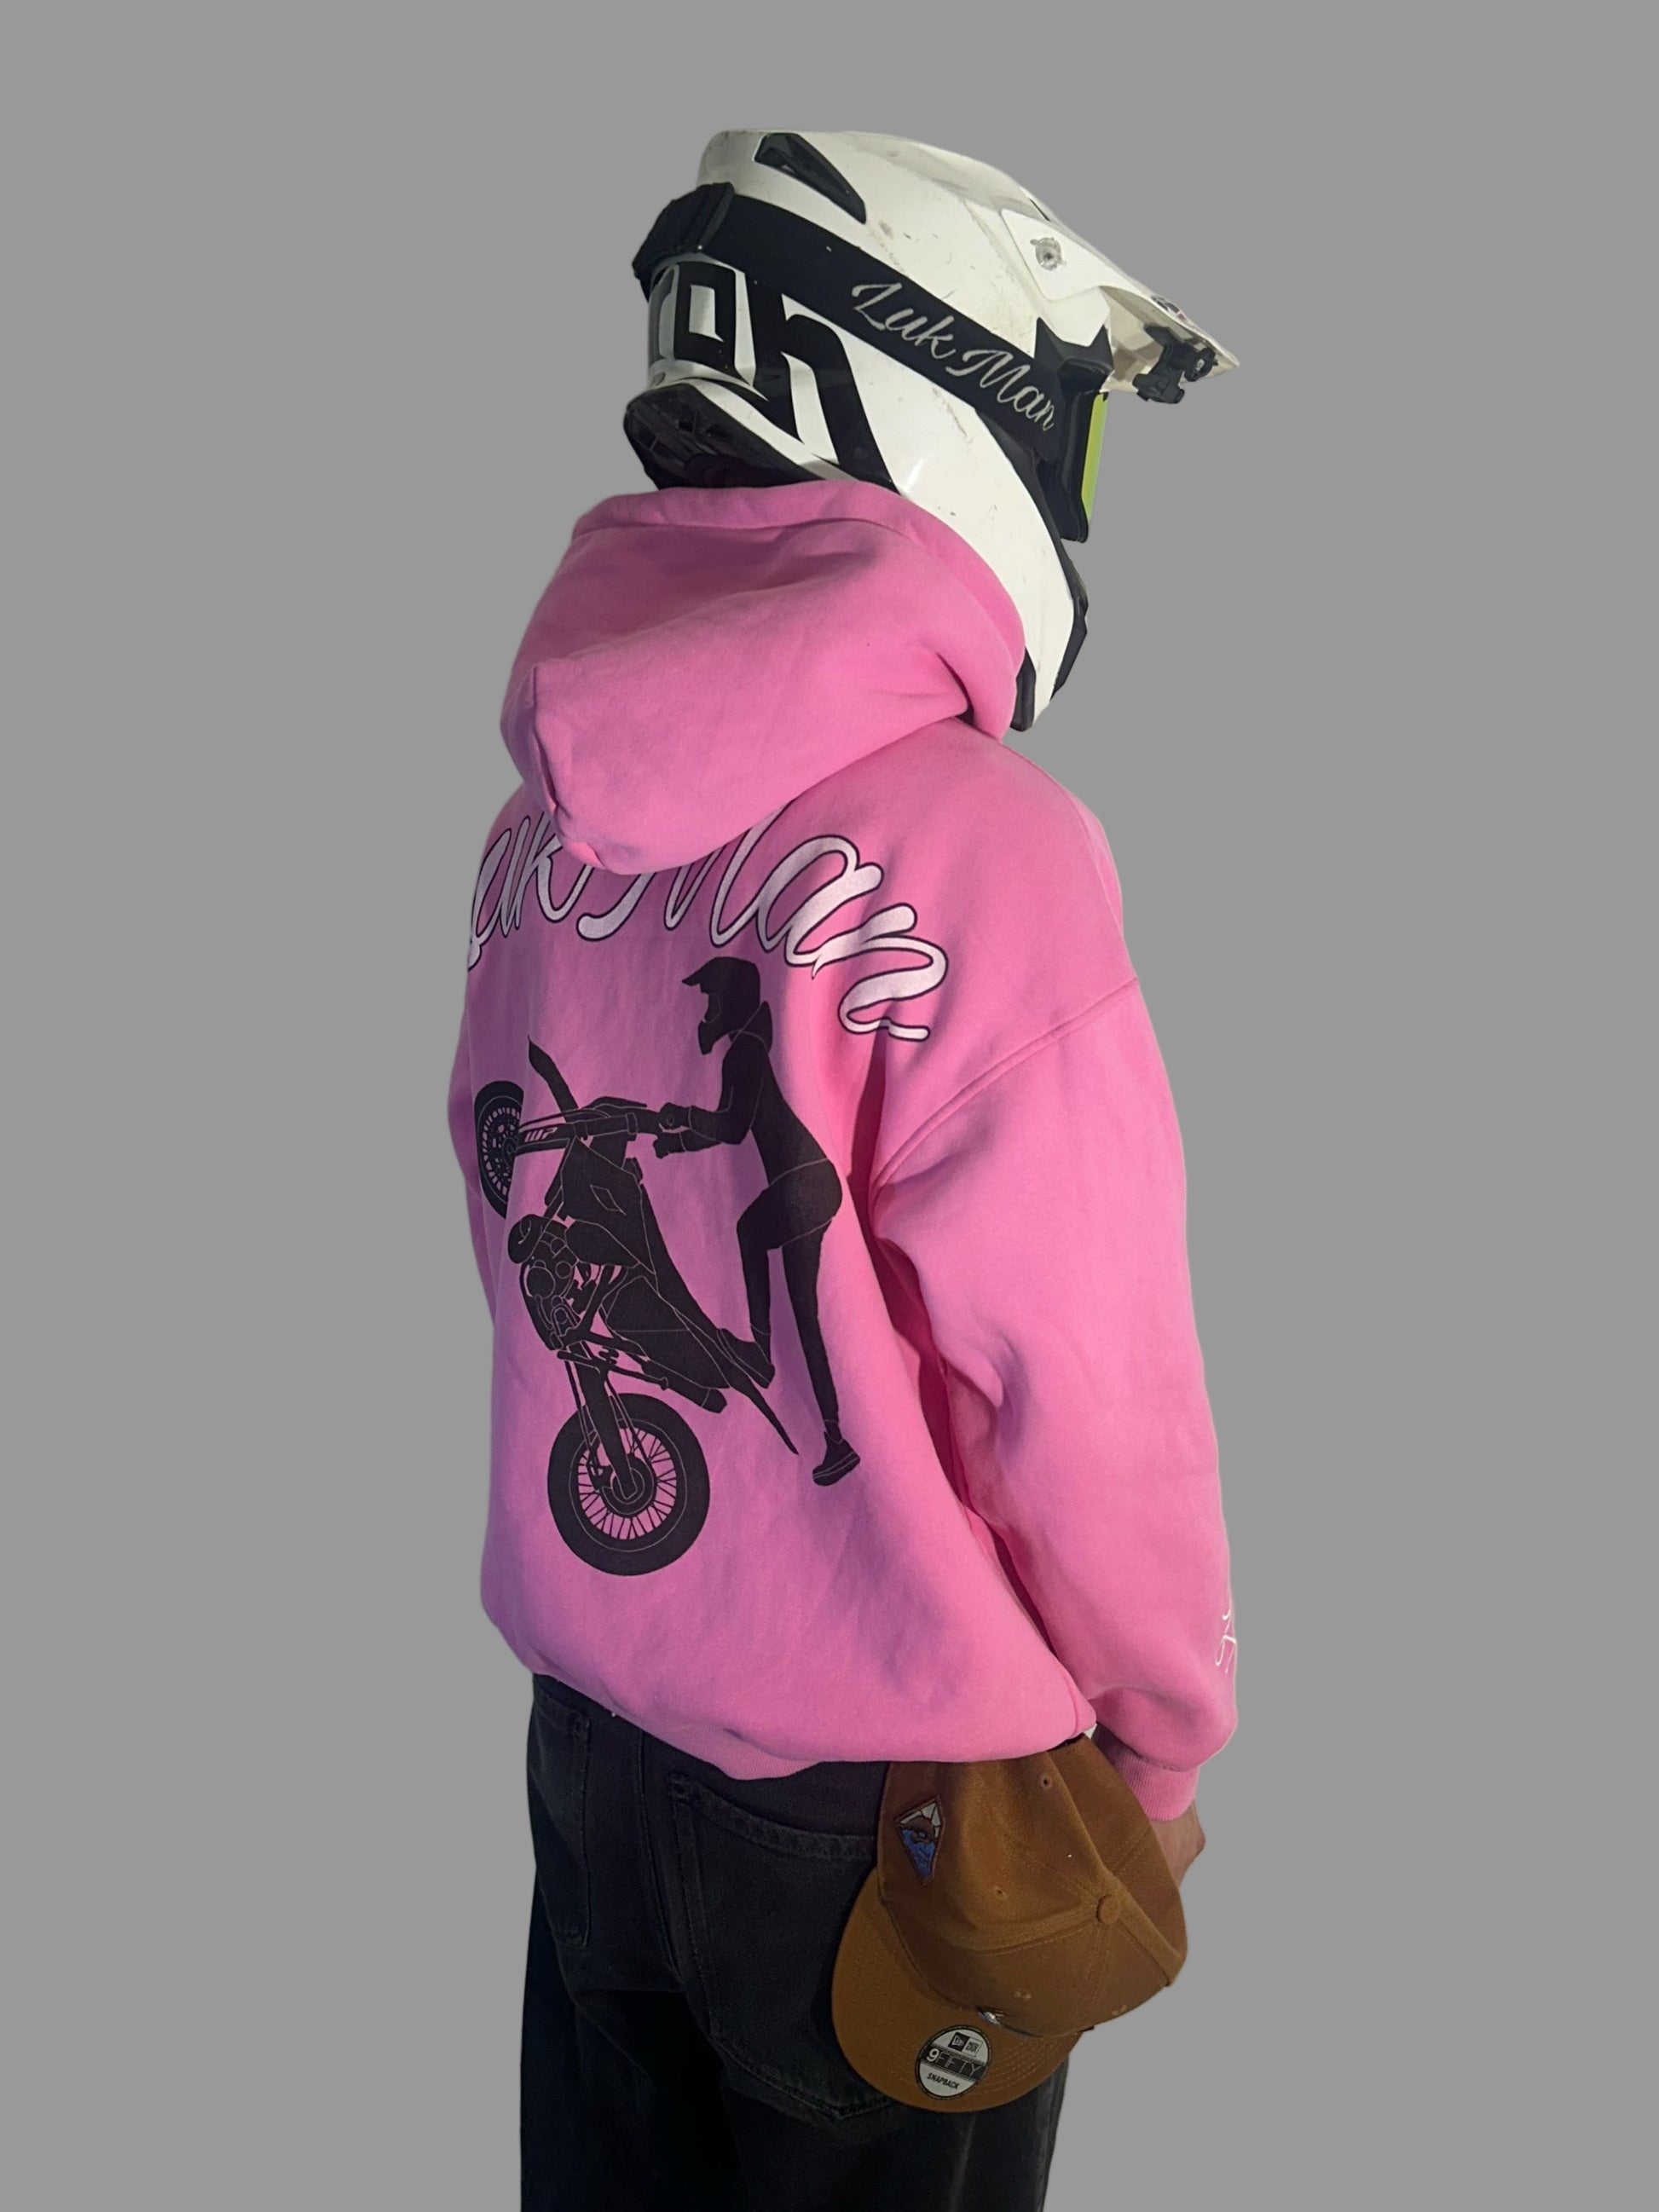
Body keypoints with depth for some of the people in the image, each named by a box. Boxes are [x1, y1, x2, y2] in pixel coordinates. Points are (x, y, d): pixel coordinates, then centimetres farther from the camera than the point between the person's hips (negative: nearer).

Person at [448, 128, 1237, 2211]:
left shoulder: (539, 827, -5)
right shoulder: (976, 848, -25)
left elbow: (530, 1258, 4)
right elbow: (1087, 1393, -21)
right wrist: (1165, 1746, -3)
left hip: (593, 1723, 6)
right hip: (883, 1795, -5)